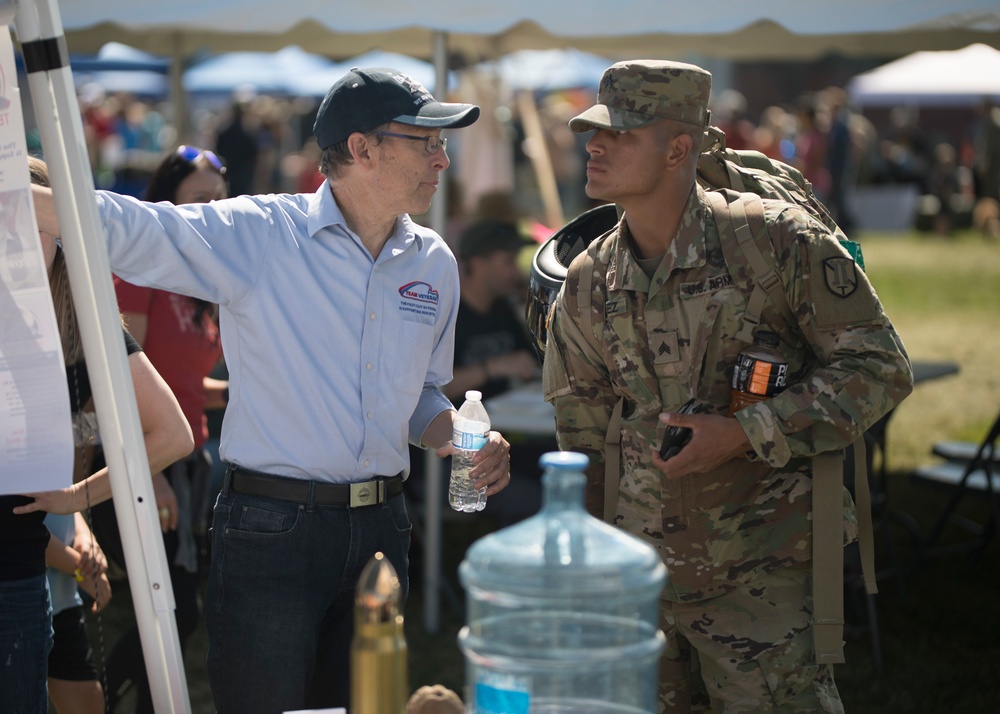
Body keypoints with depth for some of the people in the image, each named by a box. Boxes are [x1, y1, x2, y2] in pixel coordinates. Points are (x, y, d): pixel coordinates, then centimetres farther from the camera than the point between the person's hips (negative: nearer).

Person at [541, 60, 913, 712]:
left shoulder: (777, 240, -11)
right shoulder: (588, 285, 3)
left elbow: (879, 368, -9)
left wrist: (744, 435, -17)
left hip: (763, 577, -4)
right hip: (642, 568, 4)